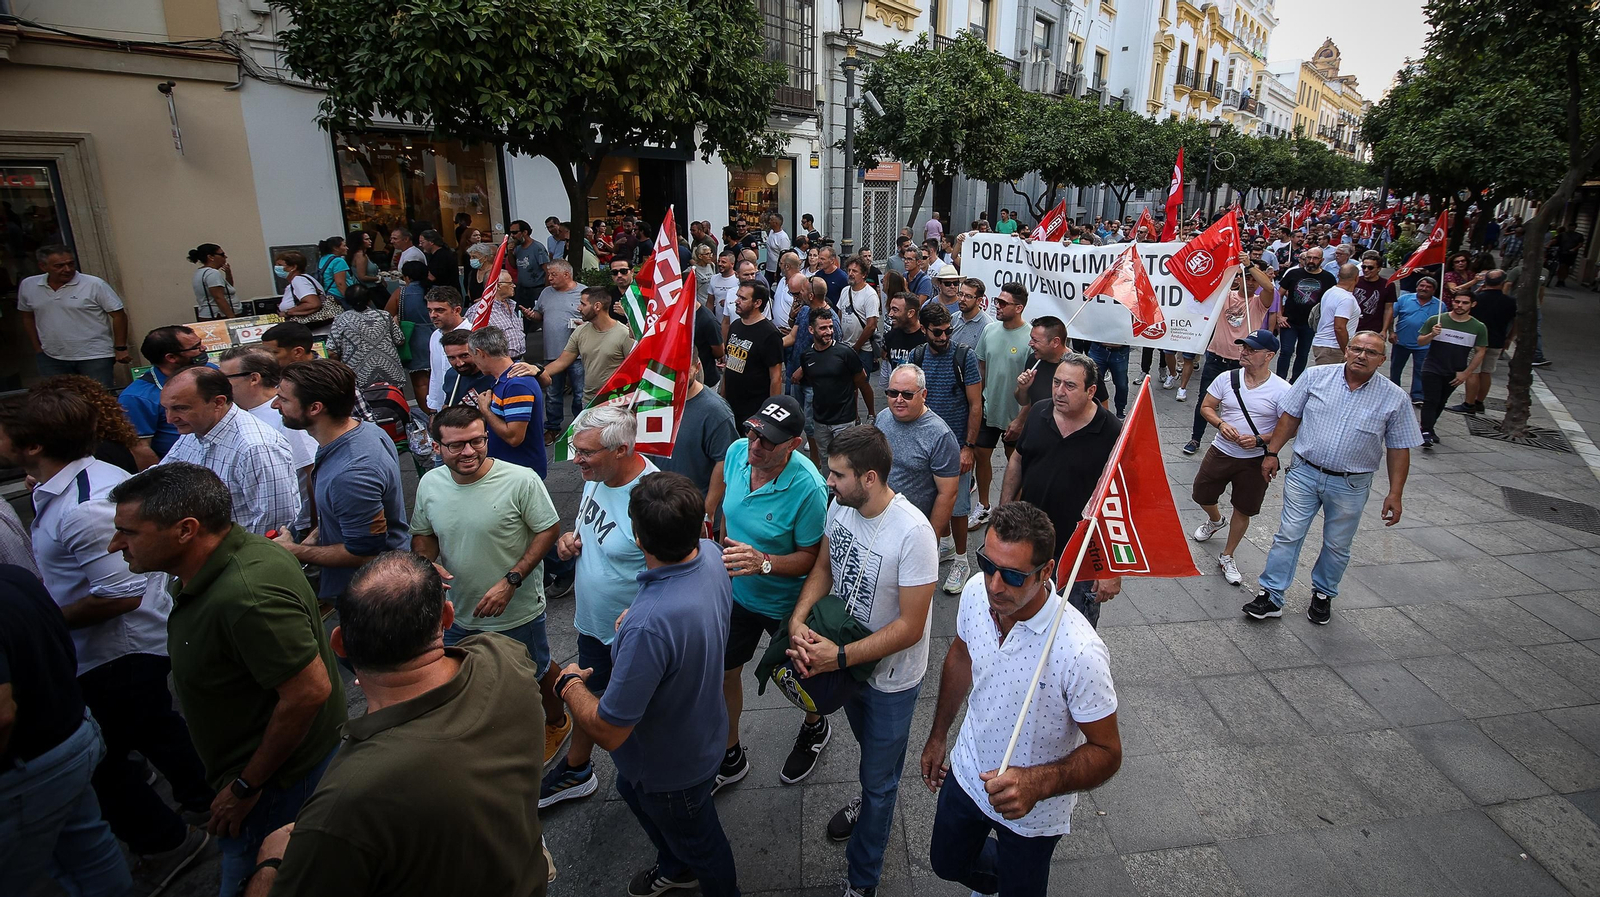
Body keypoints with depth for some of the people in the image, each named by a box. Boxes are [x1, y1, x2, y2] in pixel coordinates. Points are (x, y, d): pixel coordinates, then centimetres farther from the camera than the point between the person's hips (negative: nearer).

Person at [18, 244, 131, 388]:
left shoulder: (95, 285, -9)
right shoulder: (28, 285, 5)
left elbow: (118, 315, -8)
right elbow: (28, 317, 17)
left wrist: (120, 348, -10)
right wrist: (37, 349, 14)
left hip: (95, 356, -4)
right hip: (51, 359, 4)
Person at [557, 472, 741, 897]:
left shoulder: (648, 626, -47)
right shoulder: (711, 554, -20)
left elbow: (607, 732, -33)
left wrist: (571, 684, -16)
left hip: (673, 766, -8)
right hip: (699, 727, 8)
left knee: (699, 844, 22)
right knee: (631, 789, 36)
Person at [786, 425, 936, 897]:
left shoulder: (913, 533, -34)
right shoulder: (839, 505, -14)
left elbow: (909, 626, -29)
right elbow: (823, 567, -1)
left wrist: (840, 657, -31)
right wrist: (798, 620, -18)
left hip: (891, 677, -6)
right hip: (845, 660, 6)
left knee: (879, 777, 15)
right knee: (868, 747, 33)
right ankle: (873, 796, 65)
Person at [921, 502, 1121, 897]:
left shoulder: (1079, 652, -37)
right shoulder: (976, 593, -20)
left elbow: (1107, 752, -23)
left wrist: (1037, 784, -40)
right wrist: (938, 736, 12)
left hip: (1032, 811, -5)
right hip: (967, 773, 5)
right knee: (947, 865, 27)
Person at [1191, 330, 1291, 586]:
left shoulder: (1281, 390, -13)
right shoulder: (1227, 378, -5)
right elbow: (1206, 407, 3)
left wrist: (1260, 439, -23)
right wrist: (1220, 424, -16)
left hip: (1255, 460, -2)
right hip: (1220, 452, 3)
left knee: (1243, 511, 9)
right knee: (1202, 496, 14)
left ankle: (1227, 557, 28)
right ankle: (1215, 521, 50)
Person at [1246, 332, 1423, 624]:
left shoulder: (1394, 398, -4)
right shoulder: (1316, 376, -3)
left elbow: (1399, 449, 0)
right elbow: (1290, 416, 4)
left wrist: (1395, 493, -3)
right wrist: (1272, 453, 1)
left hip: (1350, 486, 0)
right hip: (1304, 474, 0)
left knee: (1337, 546, 13)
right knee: (1288, 536, 1)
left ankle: (1323, 595, 34)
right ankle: (1271, 596, 8)